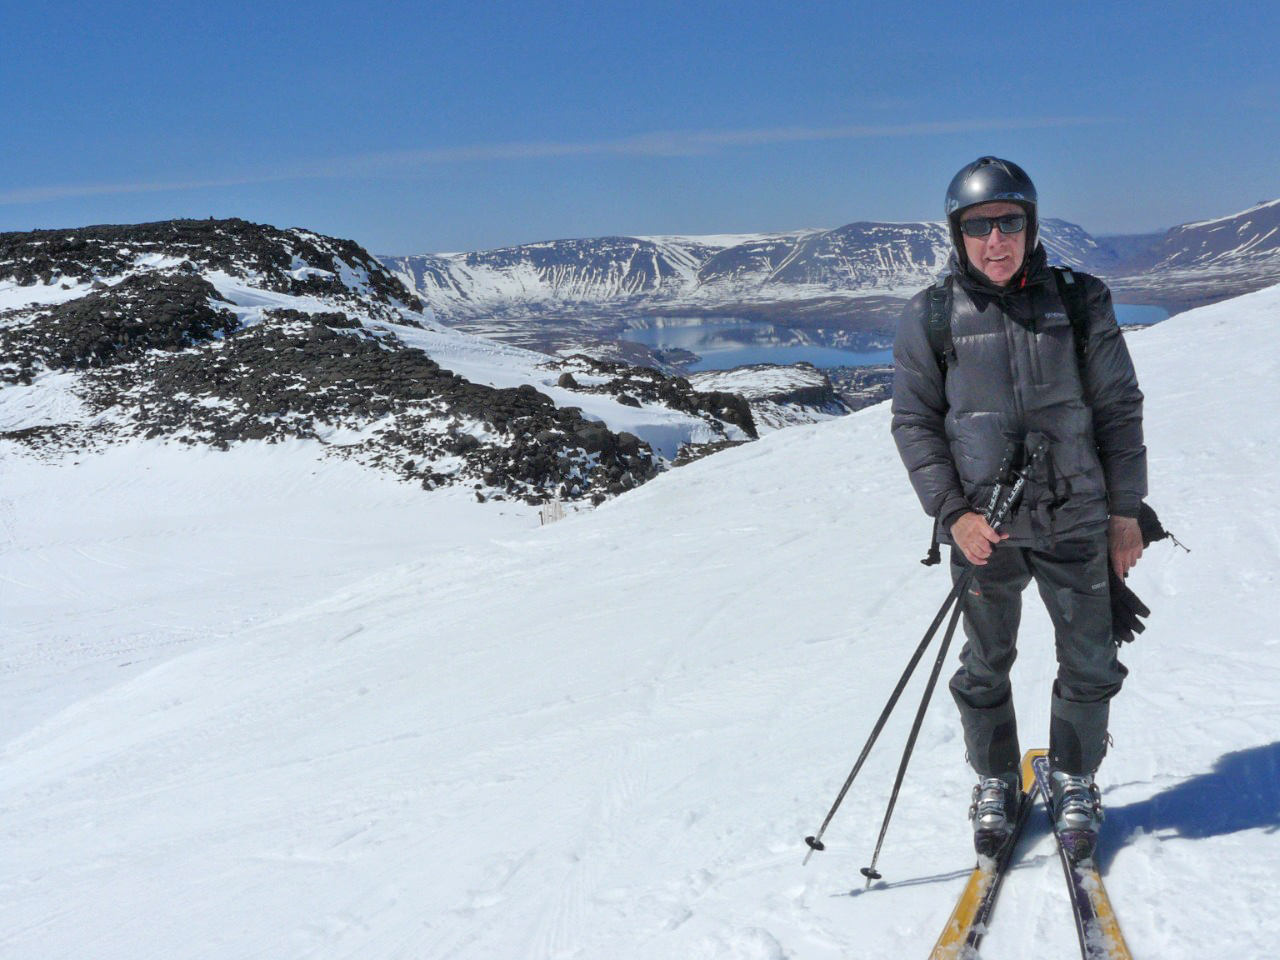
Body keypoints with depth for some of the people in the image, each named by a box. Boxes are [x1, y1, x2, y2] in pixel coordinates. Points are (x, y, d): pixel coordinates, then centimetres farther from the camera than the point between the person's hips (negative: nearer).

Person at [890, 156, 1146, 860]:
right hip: (983, 527, 0)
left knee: (1089, 664, 10)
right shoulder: (929, 318, -4)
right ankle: (995, 783, 33)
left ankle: (1074, 782, 33)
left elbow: (1119, 411, 4)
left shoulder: (1080, 301, -2)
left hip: (1076, 518, 1)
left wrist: (1125, 512, 3)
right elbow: (914, 422, 1)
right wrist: (953, 513, -9)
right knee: (986, 668, 12)